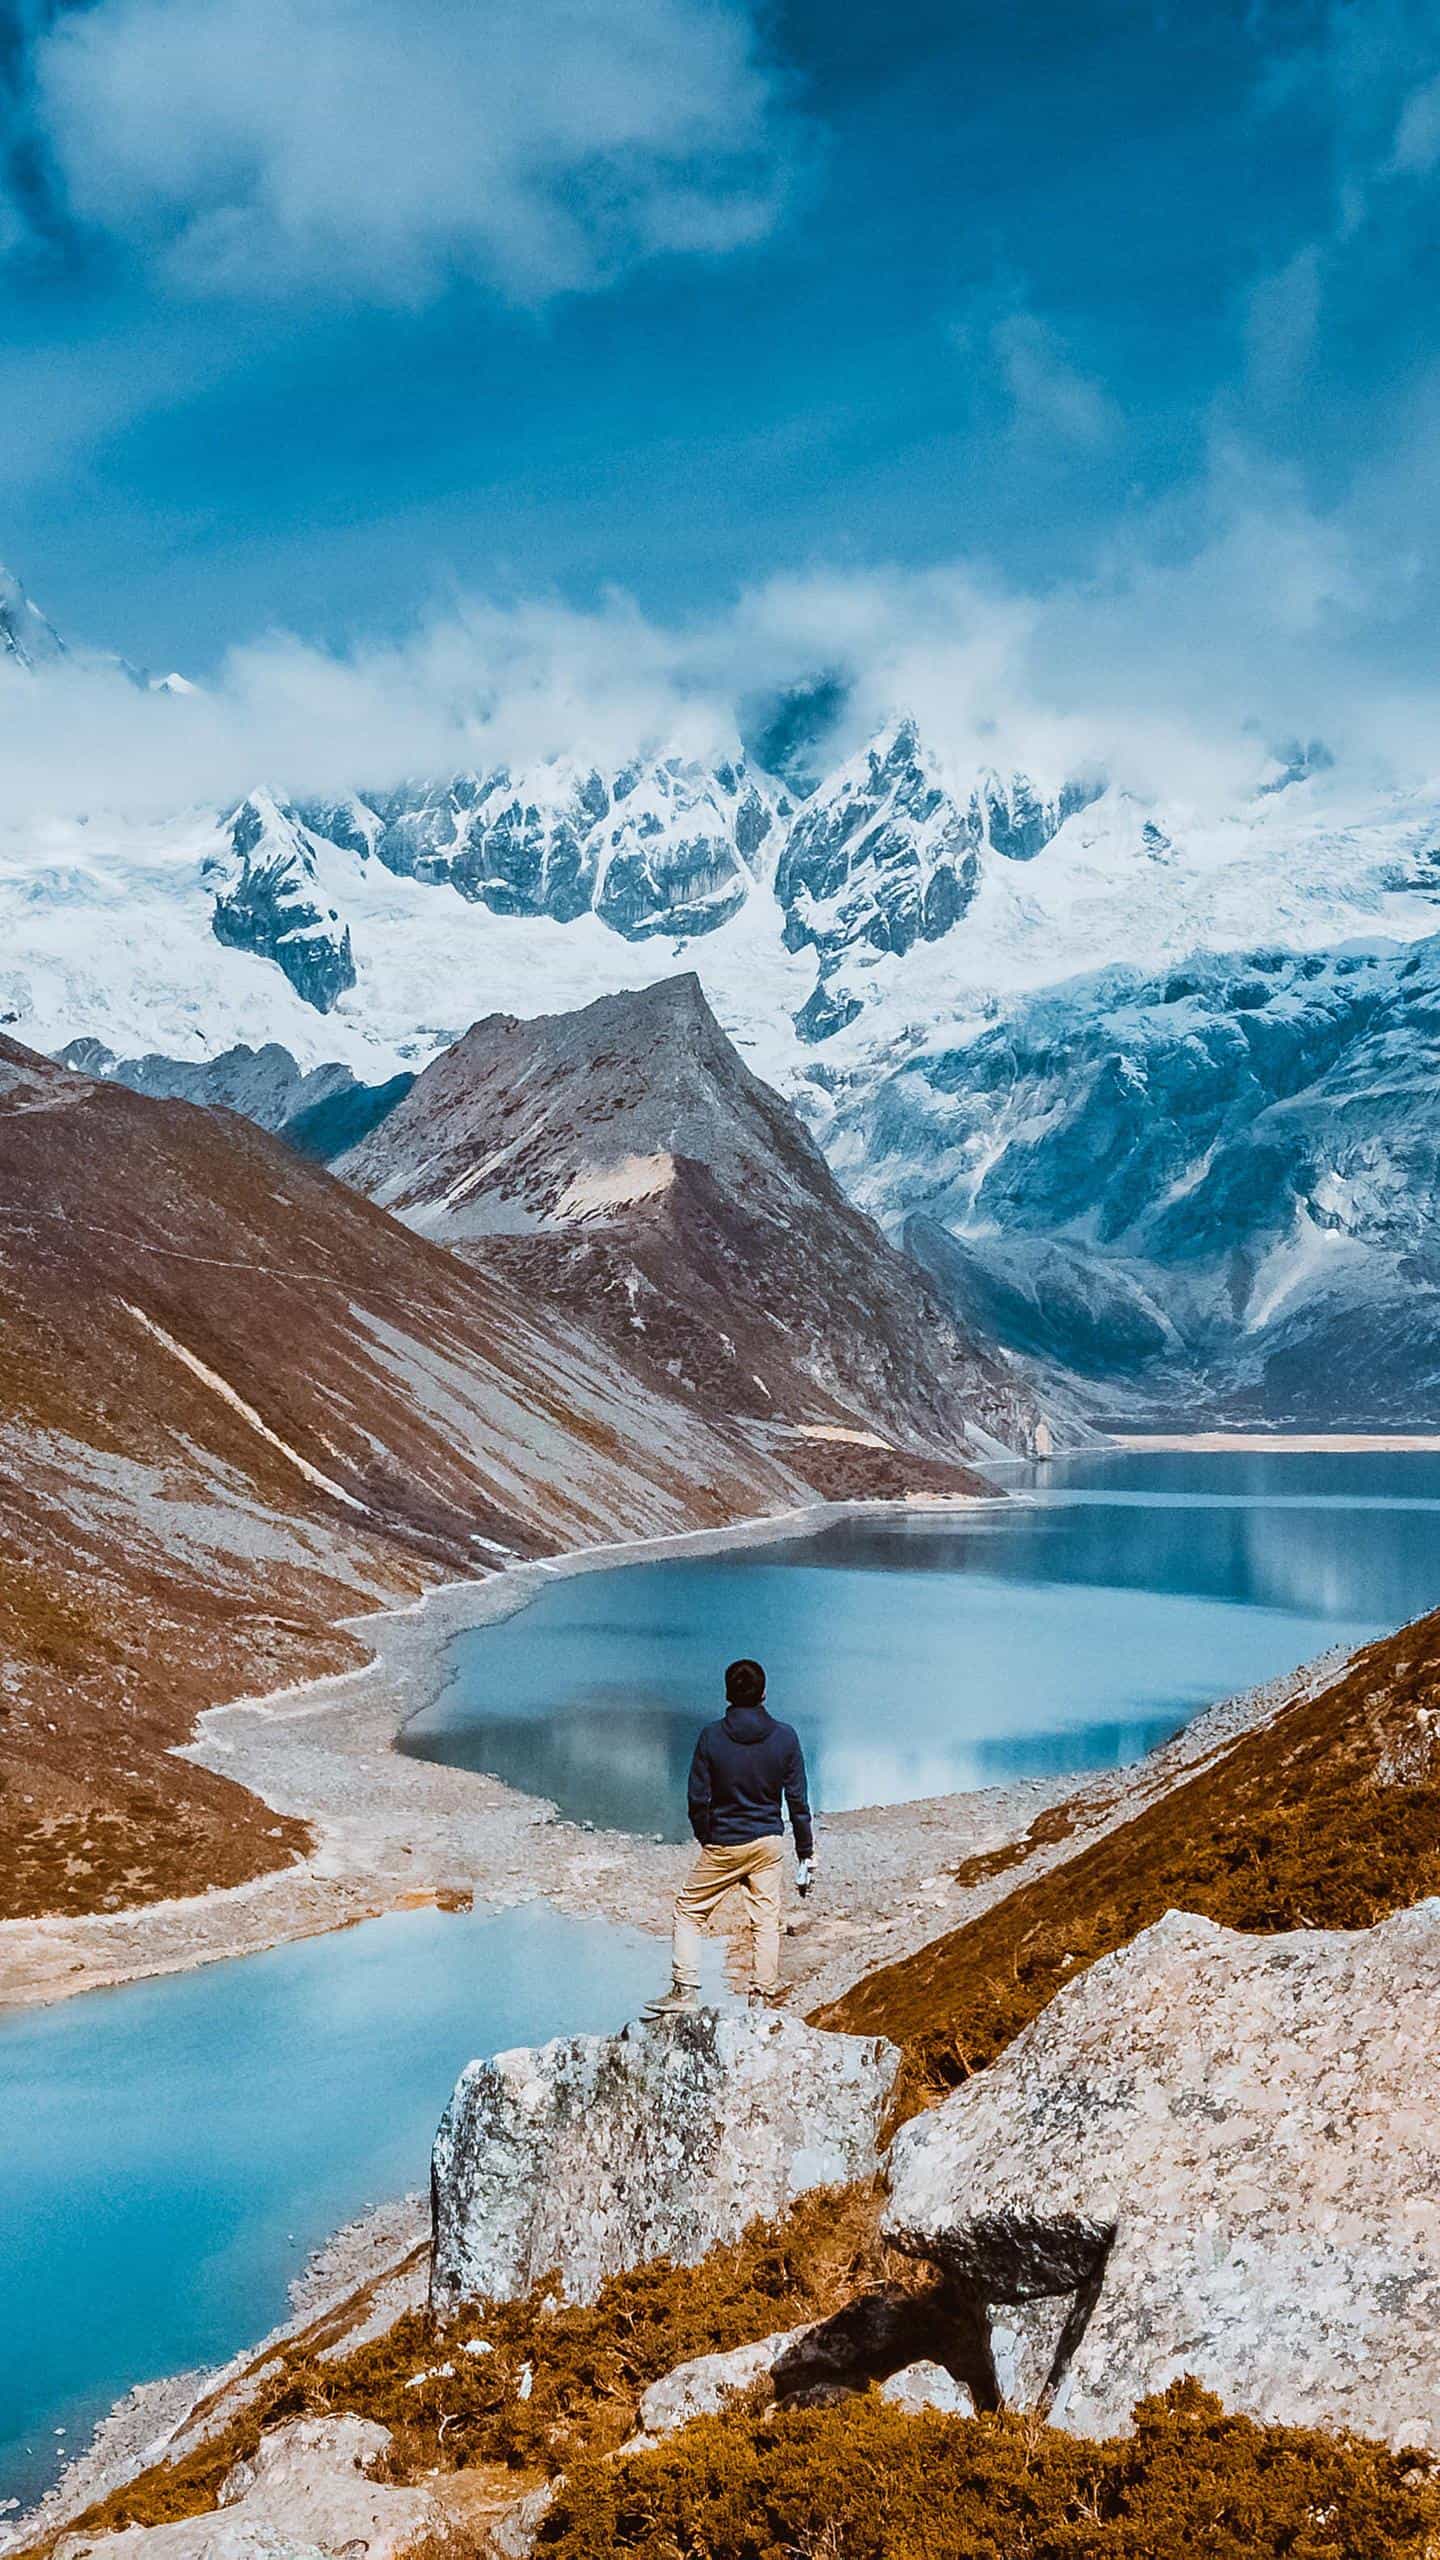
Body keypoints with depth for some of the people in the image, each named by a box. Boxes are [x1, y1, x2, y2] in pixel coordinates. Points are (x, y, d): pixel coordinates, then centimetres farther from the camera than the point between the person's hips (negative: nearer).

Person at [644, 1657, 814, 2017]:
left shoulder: (712, 1737, -11)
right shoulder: (785, 1737, -6)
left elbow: (698, 1799, -7)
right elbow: (798, 1801, -4)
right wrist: (806, 1853, 4)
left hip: (723, 1845, -2)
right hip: (768, 1843, 2)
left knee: (688, 1911, 12)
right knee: (765, 1919, 10)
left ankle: (685, 1991, 5)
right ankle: (762, 1998, 10)